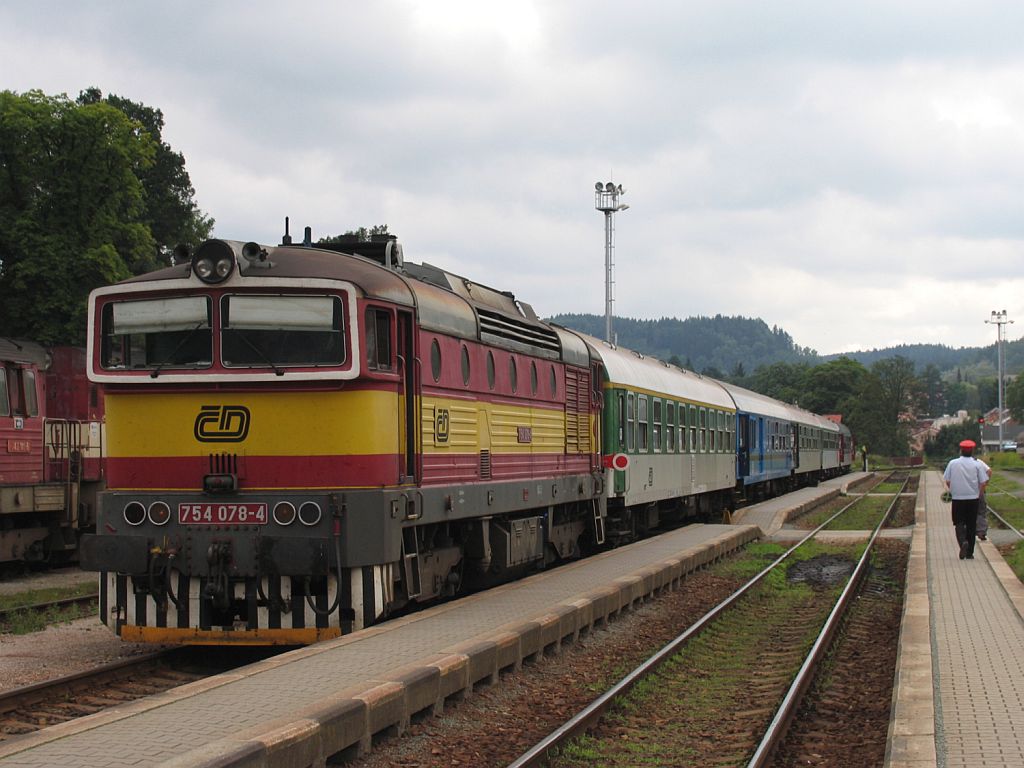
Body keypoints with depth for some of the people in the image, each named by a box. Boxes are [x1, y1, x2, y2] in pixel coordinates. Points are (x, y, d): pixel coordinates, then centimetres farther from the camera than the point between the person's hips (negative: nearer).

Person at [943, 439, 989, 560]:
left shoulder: (952, 463, -1)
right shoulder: (977, 464, -3)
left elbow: (946, 481, 1)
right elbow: (983, 482, -5)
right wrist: (979, 495, 10)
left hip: (957, 499, -1)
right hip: (973, 498, 1)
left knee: (959, 523, 5)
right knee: (971, 525, 9)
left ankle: (963, 542, -24)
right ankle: (969, 553, 11)